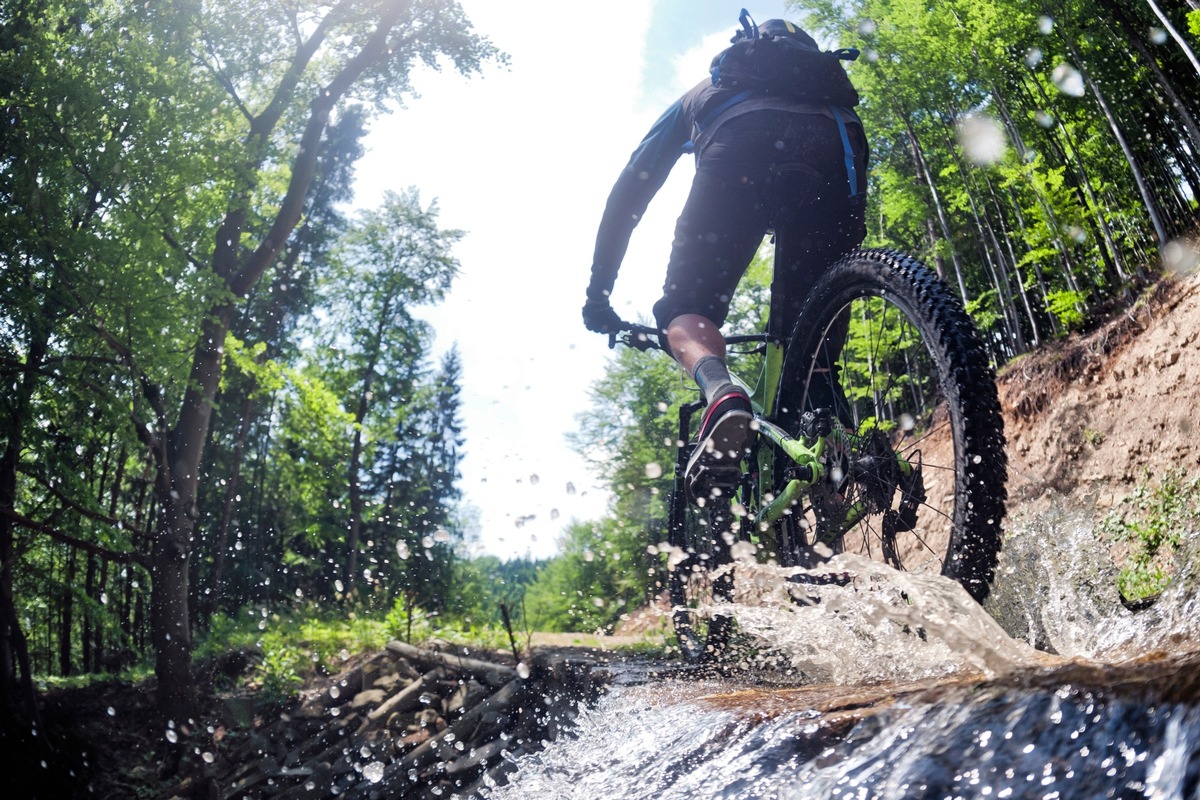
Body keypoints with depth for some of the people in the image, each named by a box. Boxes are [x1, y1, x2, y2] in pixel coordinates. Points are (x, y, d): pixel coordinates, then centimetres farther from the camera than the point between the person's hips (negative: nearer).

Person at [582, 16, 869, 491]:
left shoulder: (698, 99, 41)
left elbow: (628, 192, 32)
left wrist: (598, 291, 33)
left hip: (740, 152, -2)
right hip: (833, 145, 3)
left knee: (685, 312, 3)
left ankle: (722, 396, -28)